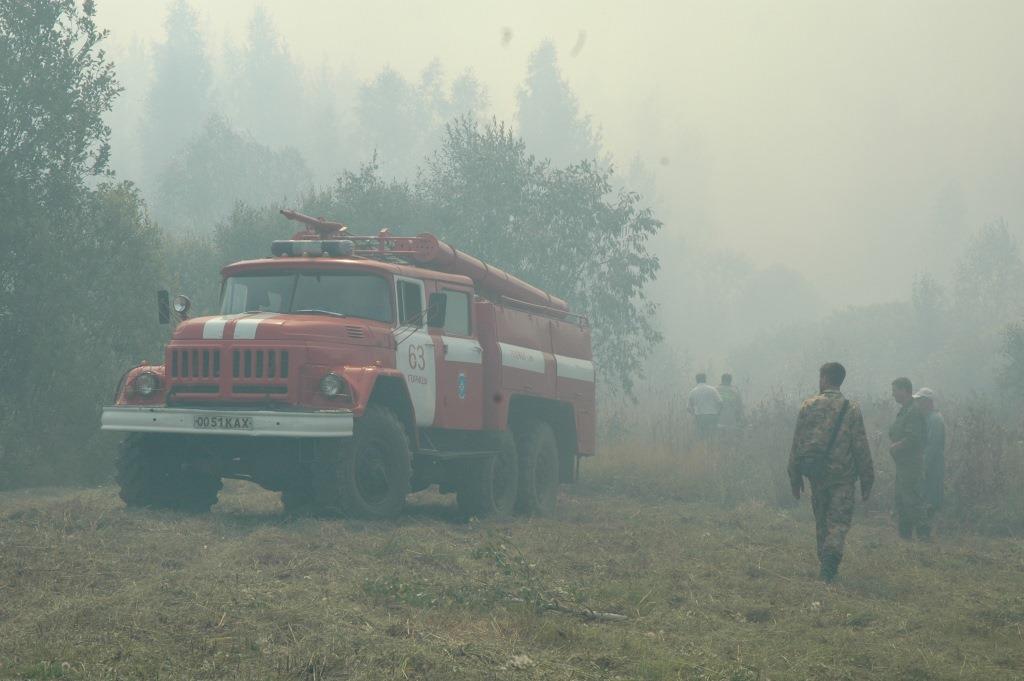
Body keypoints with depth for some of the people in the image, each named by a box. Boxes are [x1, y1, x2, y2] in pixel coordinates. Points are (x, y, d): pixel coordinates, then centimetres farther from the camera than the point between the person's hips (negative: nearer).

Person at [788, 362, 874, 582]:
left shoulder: (808, 405, -1)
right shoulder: (851, 409, -5)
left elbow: (797, 443, 2)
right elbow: (861, 448, -3)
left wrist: (795, 475, 10)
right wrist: (867, 480, 4)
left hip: (816, 473, 2)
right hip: (843, 475, -2)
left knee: (821, 521, 16)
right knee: (839, 521, 0)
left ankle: (826, 564, 21)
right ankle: (831, 555, -23)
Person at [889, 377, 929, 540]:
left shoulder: (914, 411, -17)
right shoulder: (904, 410, 16)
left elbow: (912, 438, -24)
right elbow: (894, 433, 24)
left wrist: (895, 447, -11)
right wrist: (892, 444, 4)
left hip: (912, 464, -11)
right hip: (903, 464, 11)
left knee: (912, 500, -10)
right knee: (901, 500, 15)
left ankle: (923, 533, -7)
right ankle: (904, 533, 22)